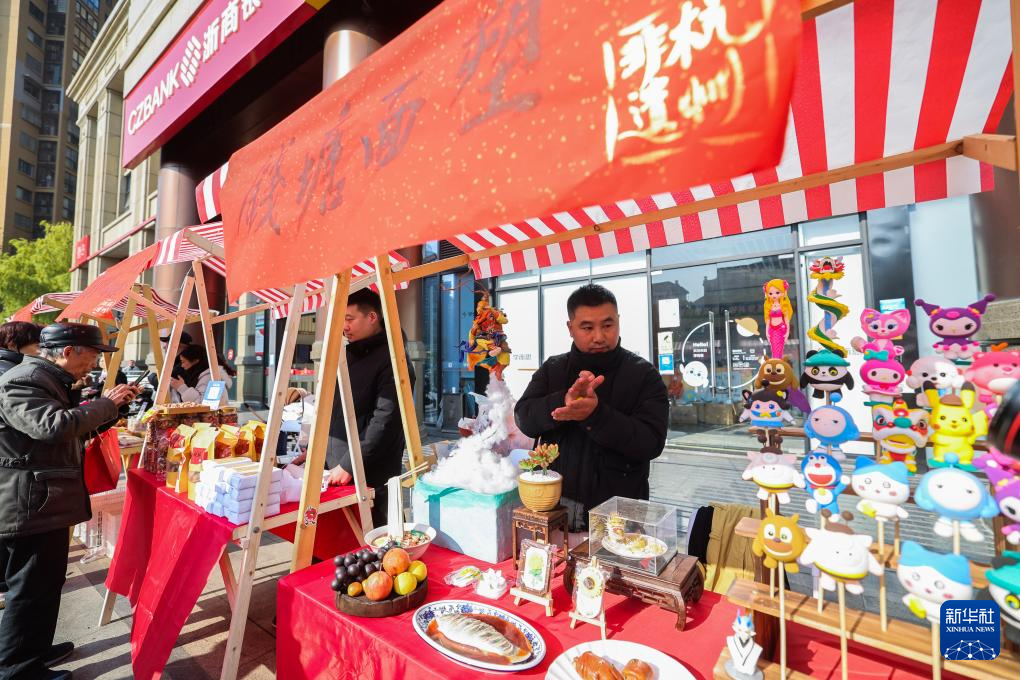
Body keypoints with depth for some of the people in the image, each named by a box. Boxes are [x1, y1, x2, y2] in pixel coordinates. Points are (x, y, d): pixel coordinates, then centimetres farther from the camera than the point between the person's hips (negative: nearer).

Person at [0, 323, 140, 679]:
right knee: (32, 590, 1)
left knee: (45, 584, 21)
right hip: (29, 508, -11)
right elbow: (54, 426, -34)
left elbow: (74, 430, 21)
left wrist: (112, 408, 8)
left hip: (43, 503, 11)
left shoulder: (48, 380, 15)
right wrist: (105, 404, -22)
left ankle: (35, 649, 36)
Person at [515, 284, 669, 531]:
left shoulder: (644, 374, -7)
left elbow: (652, 443, -16)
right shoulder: (552, 369, 2)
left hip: (617, 509, -2)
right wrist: (564, 400, -28)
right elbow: (525, 420, -8)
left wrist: (596, 414, -31)